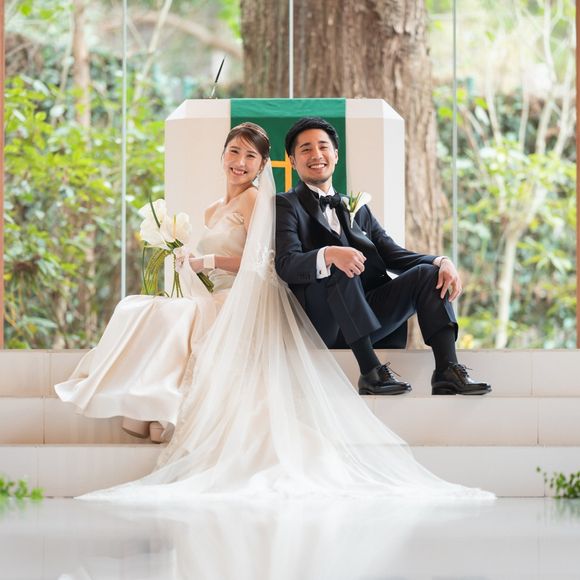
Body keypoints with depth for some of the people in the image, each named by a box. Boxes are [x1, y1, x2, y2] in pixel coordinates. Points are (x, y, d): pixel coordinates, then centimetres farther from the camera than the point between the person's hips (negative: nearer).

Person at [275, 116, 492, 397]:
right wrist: (329, 255, -34)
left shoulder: (356, 209, 25)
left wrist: (442, 262, -6)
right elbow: (286, 264, -12)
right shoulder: (285, 205, 5)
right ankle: (370, 371, -36)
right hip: (321, 325, -5)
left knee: (427, 273, -10)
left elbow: (393, 255, 13)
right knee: (340, 267, -31)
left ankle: (447, 371, -26)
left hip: (368, 316, 5)